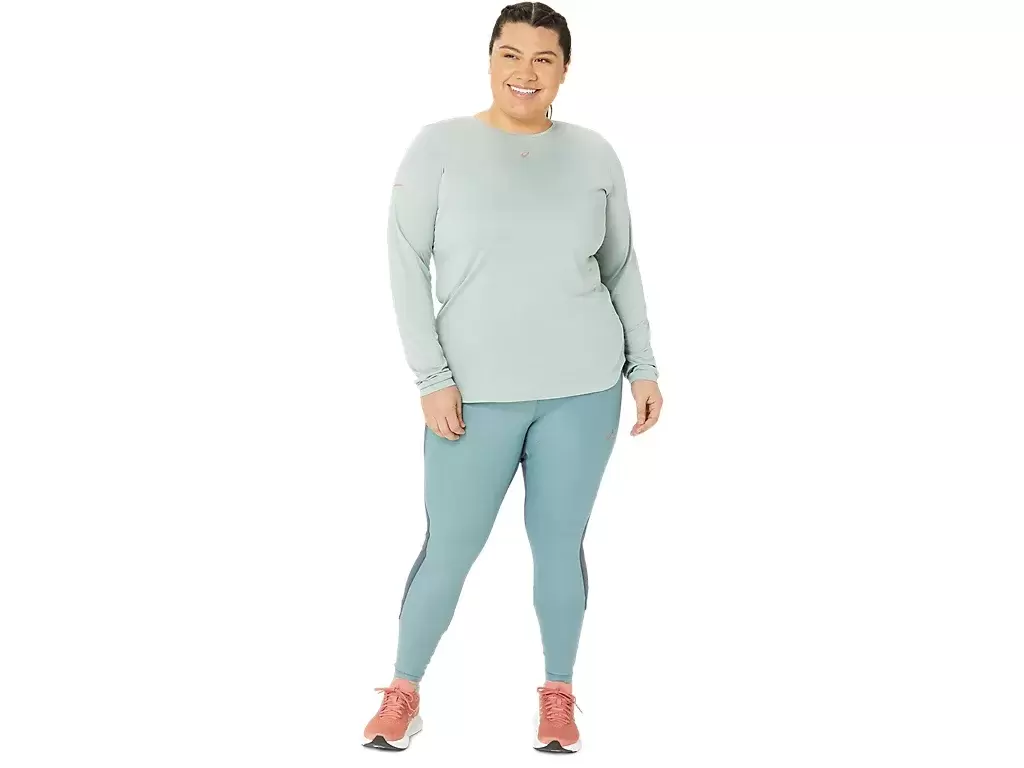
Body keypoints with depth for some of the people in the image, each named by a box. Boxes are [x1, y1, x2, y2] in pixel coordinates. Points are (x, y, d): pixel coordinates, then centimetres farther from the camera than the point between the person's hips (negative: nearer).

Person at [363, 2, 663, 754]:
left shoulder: (593, 154, 3)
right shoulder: (440, 146, -5)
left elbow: (621, 267, 12)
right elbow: (407, 264, -5)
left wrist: (643, 367, 7)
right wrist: (433, 378, -11)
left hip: (583, 387, 2)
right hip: (477, 393, -1)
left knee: (560, 544, 8)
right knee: (450, 549, 2)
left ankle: (558, 692, 27)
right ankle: (404, 691, 24)